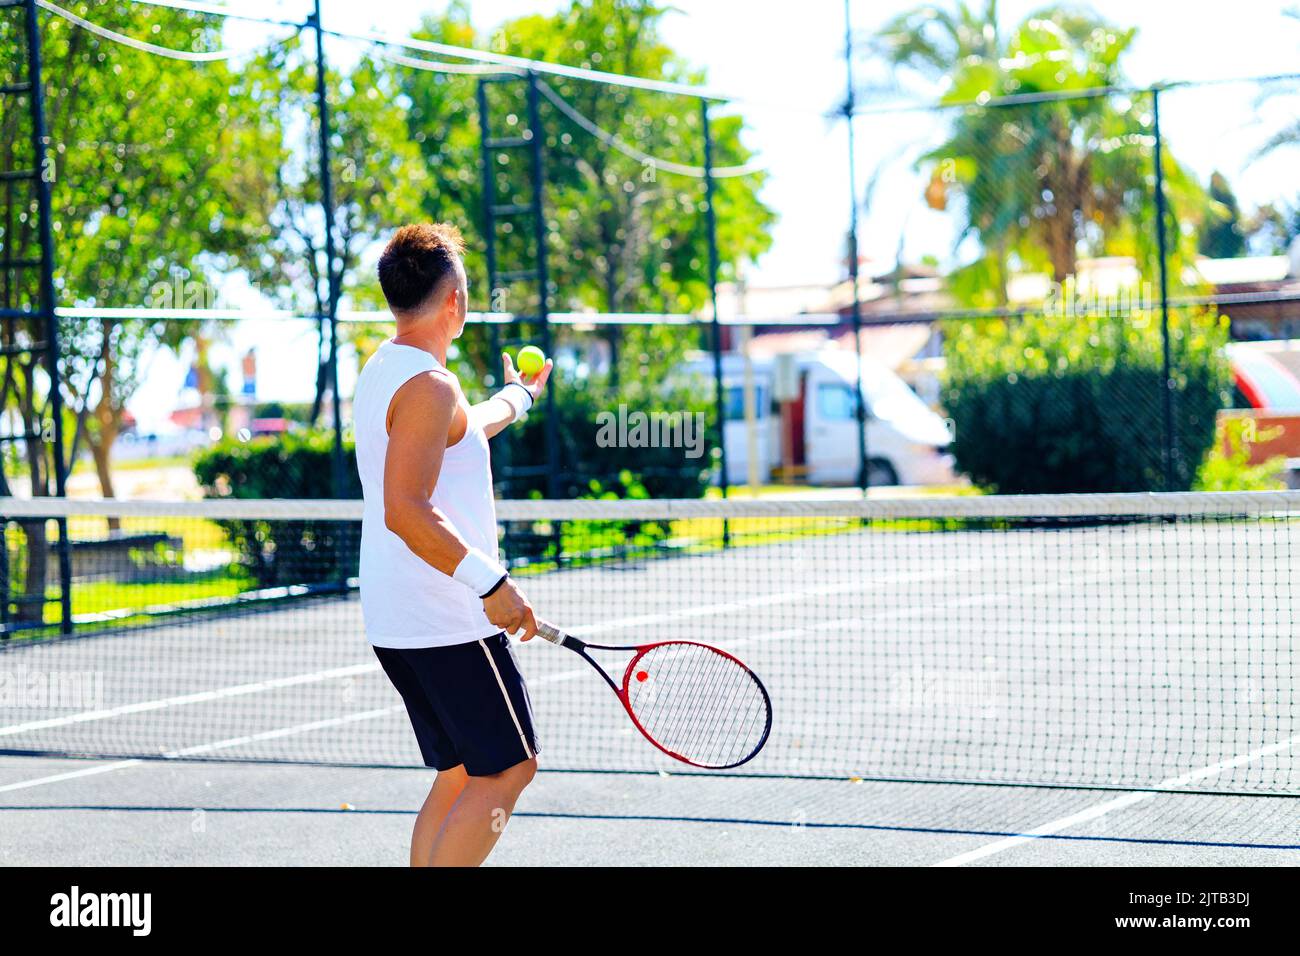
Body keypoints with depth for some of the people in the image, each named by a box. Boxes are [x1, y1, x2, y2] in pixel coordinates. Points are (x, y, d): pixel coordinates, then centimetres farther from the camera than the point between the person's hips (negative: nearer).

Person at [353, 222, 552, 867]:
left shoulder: (383, 371, 14)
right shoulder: (429, 386, -17)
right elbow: (405, 510, -26)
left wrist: (517, 397, 53)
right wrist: (489, 582, -26)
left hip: (396, 621, 10)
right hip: (449, 622, -10)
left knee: (460, 776, 14)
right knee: (508, 769, -5)